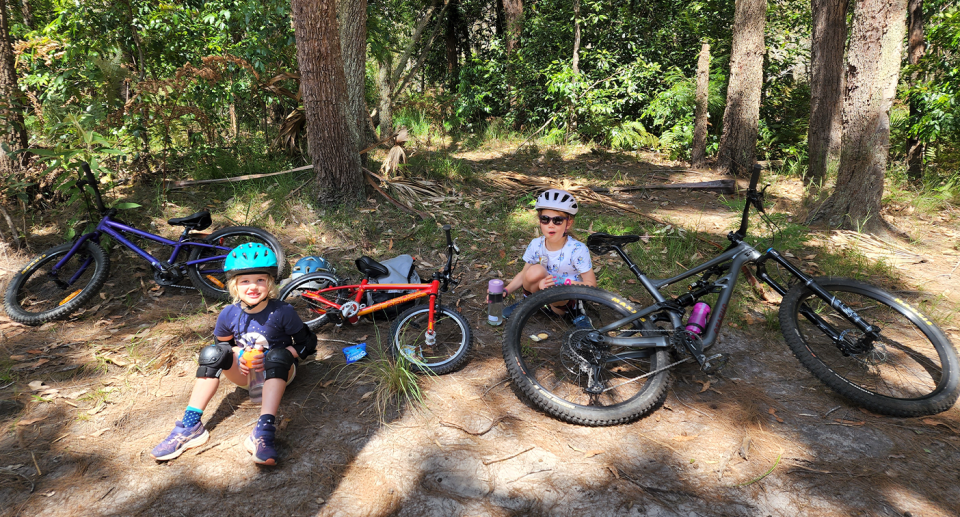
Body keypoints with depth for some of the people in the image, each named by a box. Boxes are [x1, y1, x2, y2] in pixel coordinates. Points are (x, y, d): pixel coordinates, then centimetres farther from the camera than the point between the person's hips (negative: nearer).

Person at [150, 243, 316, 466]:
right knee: (212, 352, -22)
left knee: (278, 356, -36)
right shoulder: (229, 314, -11)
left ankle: (263, 431, -46)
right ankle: (191, 426, -23)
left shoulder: (282, 312, -20)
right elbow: (224, 343, 8)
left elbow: (305, 343, -12)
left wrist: (268, 359, -23)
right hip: (244, 371, 3)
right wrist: (239, 355, -15)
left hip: (277, 372, -3)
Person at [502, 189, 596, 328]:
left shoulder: (578, 250, -21)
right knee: (535, 271, -28)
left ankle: (572, 311, -5)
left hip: (566, 297, -4)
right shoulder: (536, 245, -10)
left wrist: (561, 281, -29)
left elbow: (591, 284, -16)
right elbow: (524, 274, 4)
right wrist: (504, 291, -13)